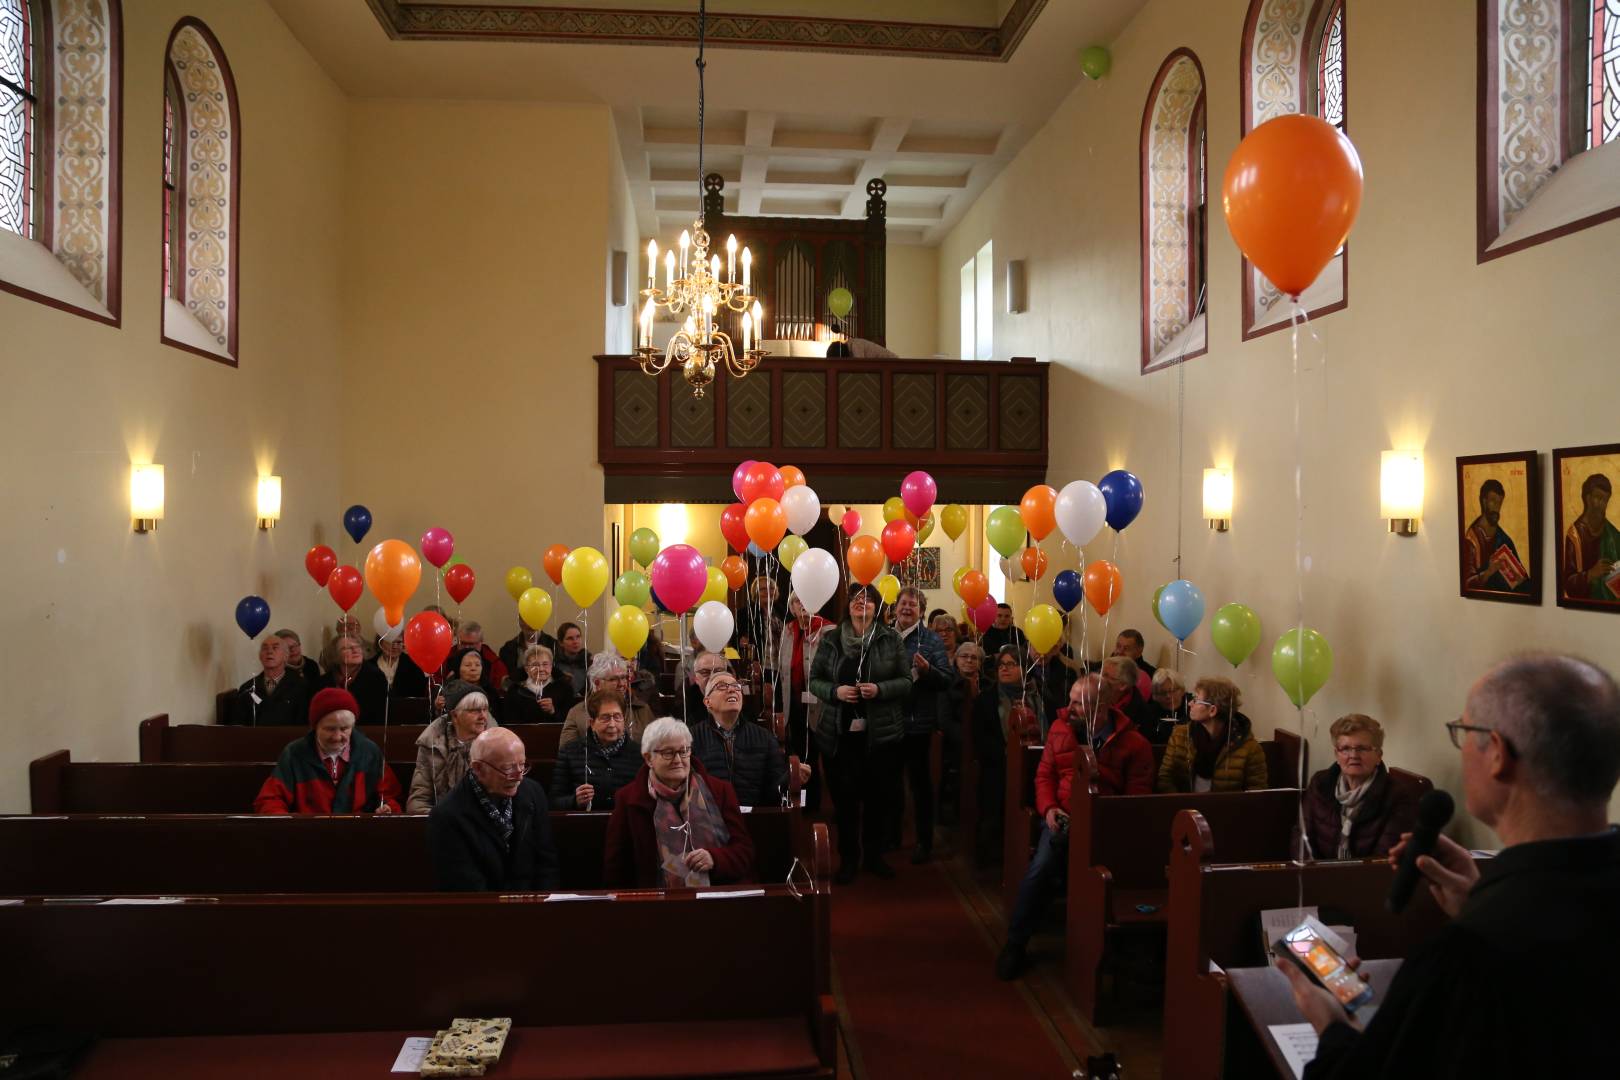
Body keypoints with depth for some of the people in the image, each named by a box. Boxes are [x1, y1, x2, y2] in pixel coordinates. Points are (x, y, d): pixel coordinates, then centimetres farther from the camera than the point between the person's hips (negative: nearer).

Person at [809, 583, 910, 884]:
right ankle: (848, 858, 19)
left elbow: (906, 681, 0)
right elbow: (814, 680, 4)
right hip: (839, 734, 0)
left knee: (878, 796, 9)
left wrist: (880, 689, -17)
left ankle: (874, 855, 27)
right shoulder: (830, 639, 2)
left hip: (881, 733, 0)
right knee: (844, 797, 4)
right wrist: (835, 691, -15)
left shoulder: (891, 639, 1)